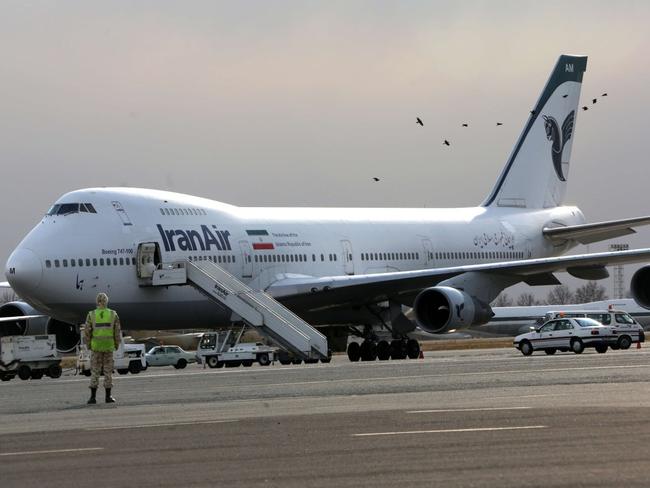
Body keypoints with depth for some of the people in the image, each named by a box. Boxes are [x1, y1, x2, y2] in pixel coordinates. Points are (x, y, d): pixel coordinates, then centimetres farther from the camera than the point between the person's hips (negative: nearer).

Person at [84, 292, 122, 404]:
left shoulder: (91, 315, -5)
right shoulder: (113, 315, -3)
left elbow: (87, 332, -5)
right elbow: (118, 332, -2)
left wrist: (88, 345, 10)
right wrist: (117, 345, 12)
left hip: (96, 347, 0)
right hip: (108, 347, 0)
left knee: (95, 372, 5)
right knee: (108, 372, 8)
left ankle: (93, 397, 1)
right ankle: (108, 397, 8)